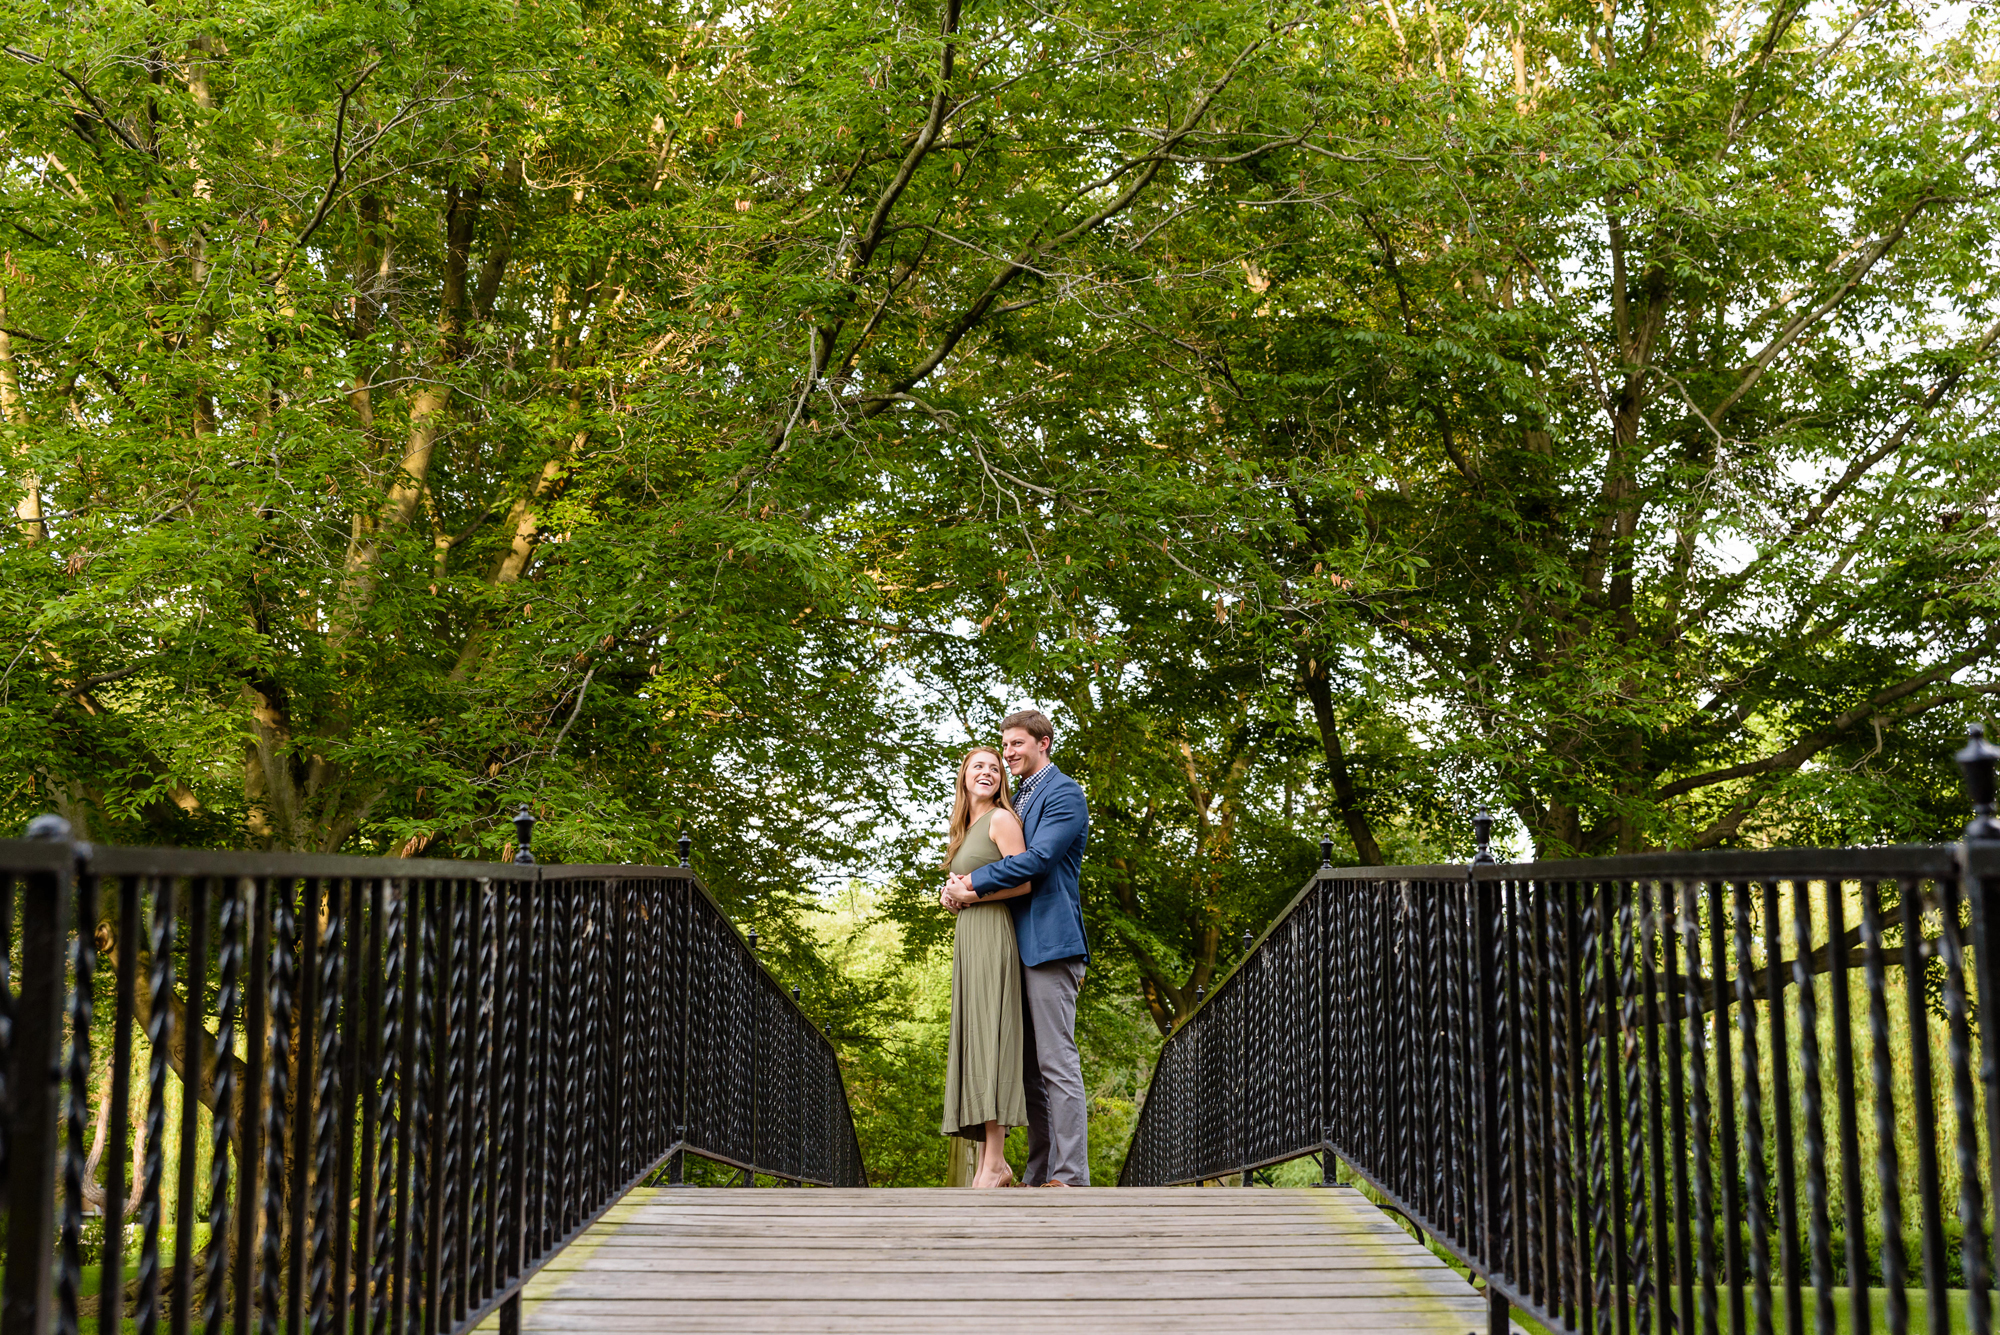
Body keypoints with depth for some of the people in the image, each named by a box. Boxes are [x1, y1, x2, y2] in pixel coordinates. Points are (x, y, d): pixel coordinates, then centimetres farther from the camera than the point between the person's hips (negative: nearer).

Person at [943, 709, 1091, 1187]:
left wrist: (972, 883, -12)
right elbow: (1005, 866, 23)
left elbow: (1036, 861, -17)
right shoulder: (1015, 801, 23)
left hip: (1049, 941, -9)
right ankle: (1039, 1178, 12)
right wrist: (962, 885, 1)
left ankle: (1070, 1177, -12)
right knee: (1029, 1066, 9)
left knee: (1057, 1062, -11)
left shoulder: (1064, 794, -5)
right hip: (1018, 945, 9)